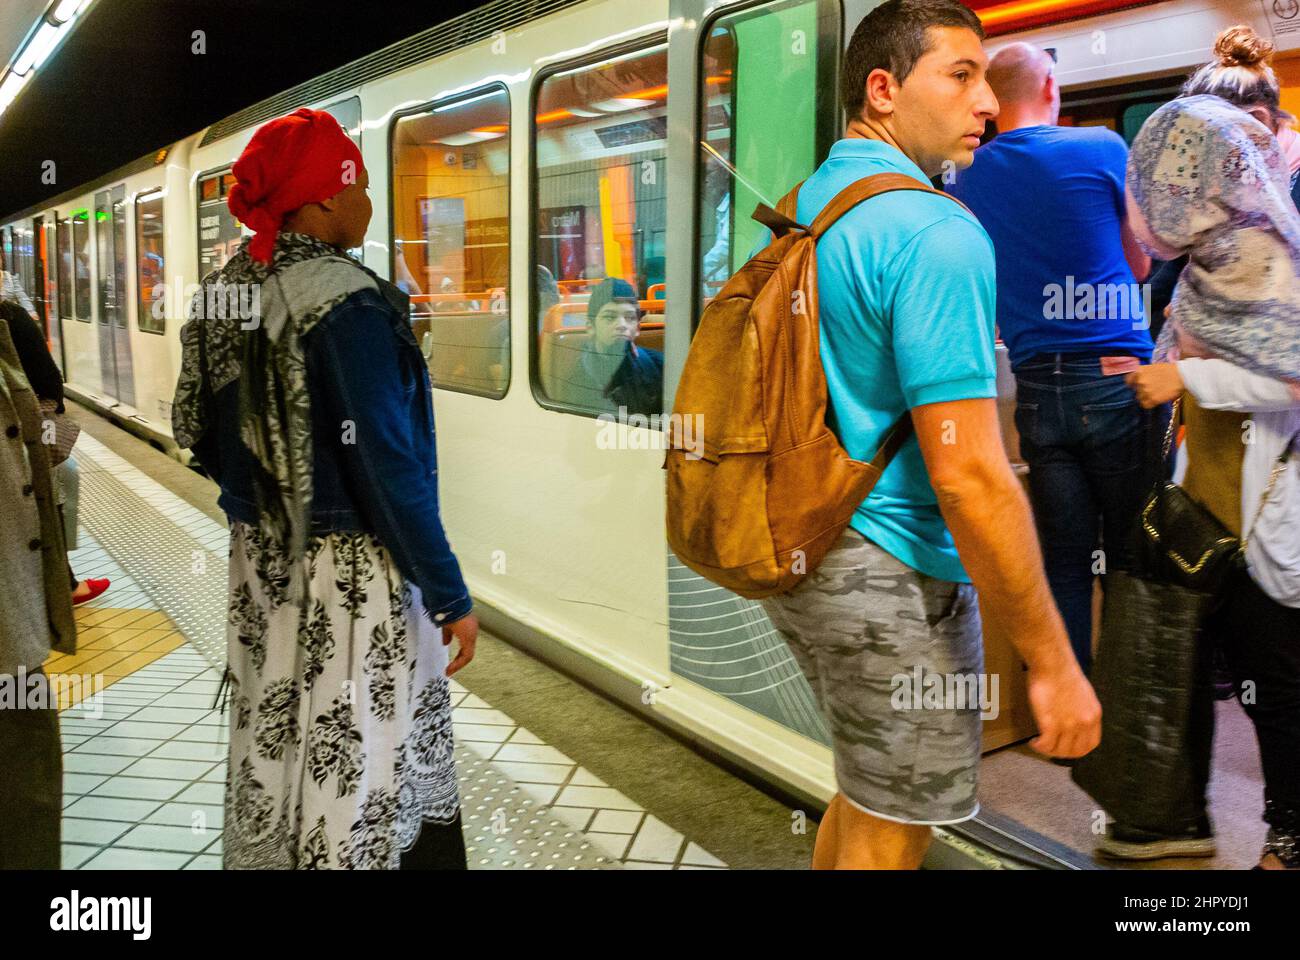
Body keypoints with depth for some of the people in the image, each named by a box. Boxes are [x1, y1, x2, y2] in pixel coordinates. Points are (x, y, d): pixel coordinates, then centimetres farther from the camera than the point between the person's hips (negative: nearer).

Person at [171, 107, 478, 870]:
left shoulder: (225, 291, 4)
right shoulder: (346, 303, -19)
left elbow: (203, 435, 12)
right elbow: (389, 467, -21)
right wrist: (450, 593, -14)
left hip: (261, 564, 8)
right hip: (350, 575, -8)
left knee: (271, 746, 19)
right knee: (357, 761, 4)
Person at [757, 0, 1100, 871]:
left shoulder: (800, 212, 9)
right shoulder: (936, 234, -20)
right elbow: (968, 479, -24)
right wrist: (1053, 662, -17)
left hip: (801, 556, 9)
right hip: (892, 578, -9)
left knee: (866, 789, 26)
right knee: (889, 836, 8)